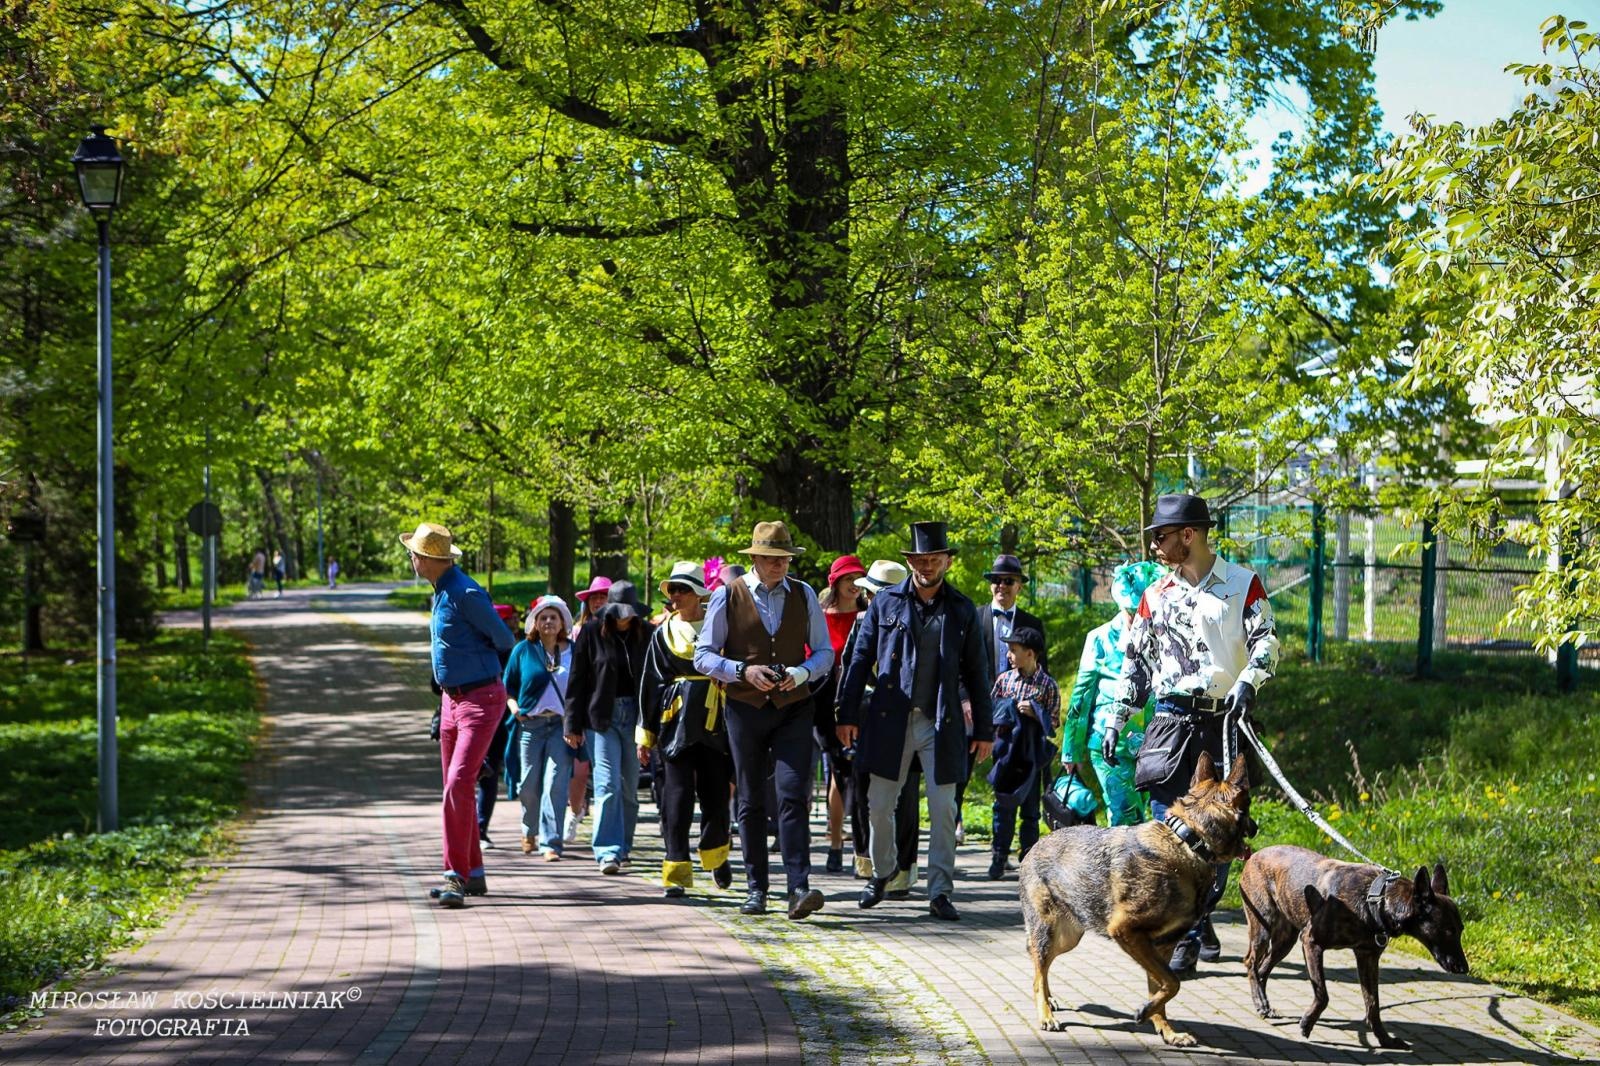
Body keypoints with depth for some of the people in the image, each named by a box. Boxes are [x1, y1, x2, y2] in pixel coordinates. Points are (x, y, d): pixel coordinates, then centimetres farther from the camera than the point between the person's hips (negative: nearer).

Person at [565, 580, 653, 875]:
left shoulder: (645, 634, 4)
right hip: (601, 716, -2)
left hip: (635, 715, 2)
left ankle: (623, 848, 20)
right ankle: (608, 852, -12)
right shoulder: (592, 632, -1)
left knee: (630, 787, 6)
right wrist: (572, 725, 0)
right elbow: (577, 681, 1)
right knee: (608, 784, -11)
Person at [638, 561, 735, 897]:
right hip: (676, 723, 0)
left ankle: (716, 856, 31)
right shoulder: (664, 633, 10)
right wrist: (645, 733, 7)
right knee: (677, 797, -6)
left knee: (716, 794, 5)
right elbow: (650, 685, 11)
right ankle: (676, 872, -4)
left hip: (715, 722, 0)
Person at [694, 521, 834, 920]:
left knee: (794, 796, -12)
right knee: (751, 802, 6)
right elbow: (704, 656, 1)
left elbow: (825, 651, 11)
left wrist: (802, 673, -10)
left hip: (793, 709, 0)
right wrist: (743, 671, -15)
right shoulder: (728, 596, 1)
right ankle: (756, 888, 13)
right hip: (745, 708, 0)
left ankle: (799, 888, -19)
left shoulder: (803, 595, 7)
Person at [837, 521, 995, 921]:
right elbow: (860, 659, 6)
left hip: (941, 723, 0)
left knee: (943, 810, -2)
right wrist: (847, 714, 1)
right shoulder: (886, 602, 4)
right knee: (879, 805, 7)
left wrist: (985, 730, 6)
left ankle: (940, 892, 5)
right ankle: (881, 872, 30)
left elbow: (977, 673, 8)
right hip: (889, 720, 0)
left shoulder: (962, 610, 5)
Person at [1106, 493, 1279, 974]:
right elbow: (1135, 662, 16)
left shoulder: (1243, 584, 3)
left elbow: (1266, 640, -4)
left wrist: (1248, 681, -24)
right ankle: (1185, 935, -5)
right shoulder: (1156, 595, 11)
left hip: (1225, 720, -1)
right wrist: (1116, 722, 12)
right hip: (1171, 720, 1)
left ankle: (1201, 917, 17)